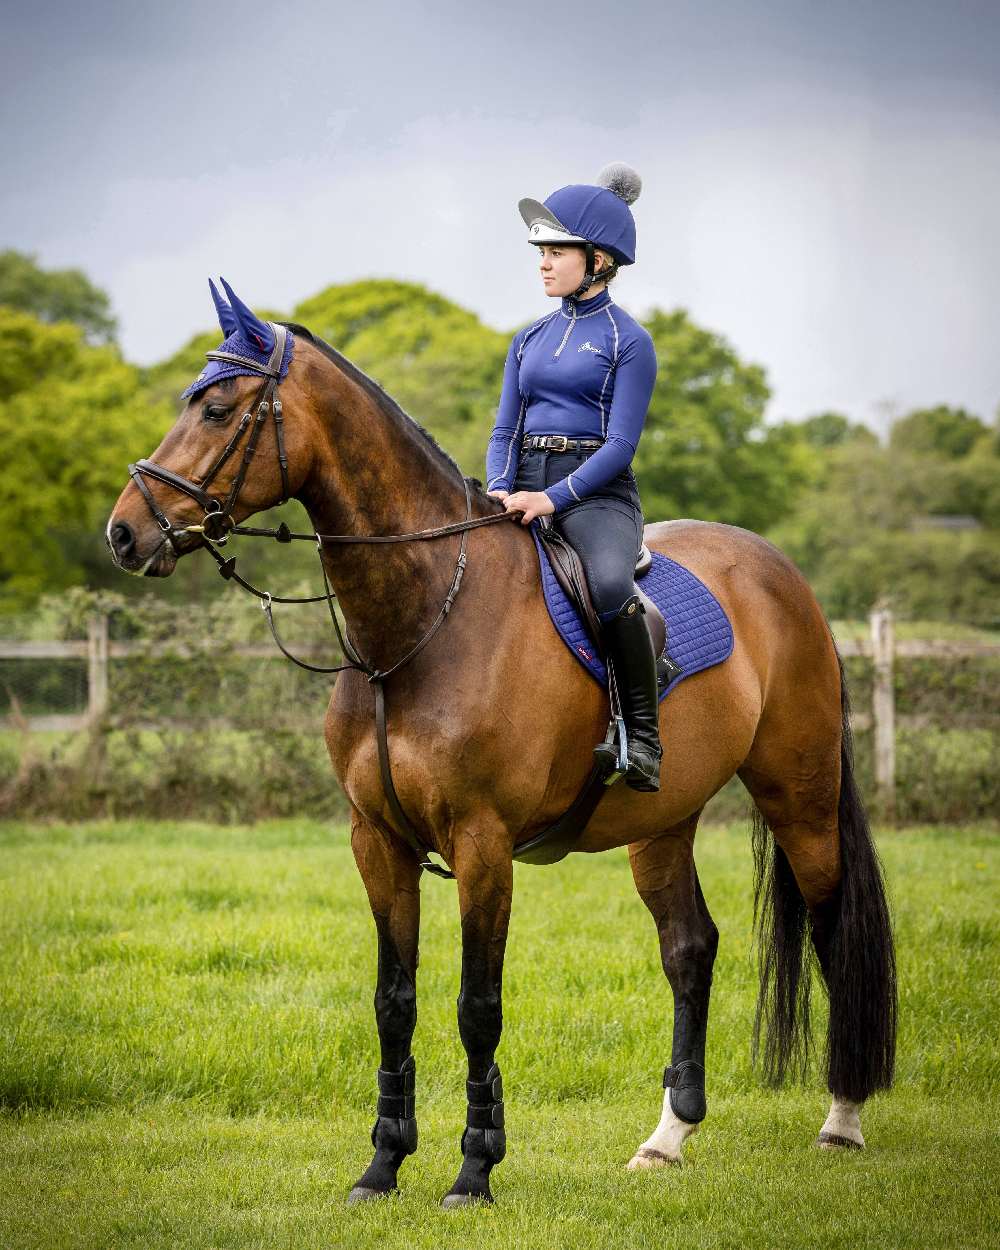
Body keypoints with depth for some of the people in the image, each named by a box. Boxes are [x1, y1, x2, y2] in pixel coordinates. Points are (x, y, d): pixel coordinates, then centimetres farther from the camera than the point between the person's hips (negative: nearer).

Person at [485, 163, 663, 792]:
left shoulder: (628, 340, -2)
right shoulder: (531, 339, 17)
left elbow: (621, 443, -10)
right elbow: (505, 429, 15)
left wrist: (553, 498, -21)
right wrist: (500, 491, -6)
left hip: (597, 493, -6)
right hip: (526, 490, 6)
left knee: (610, 586, -37)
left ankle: (643, 734, -24)